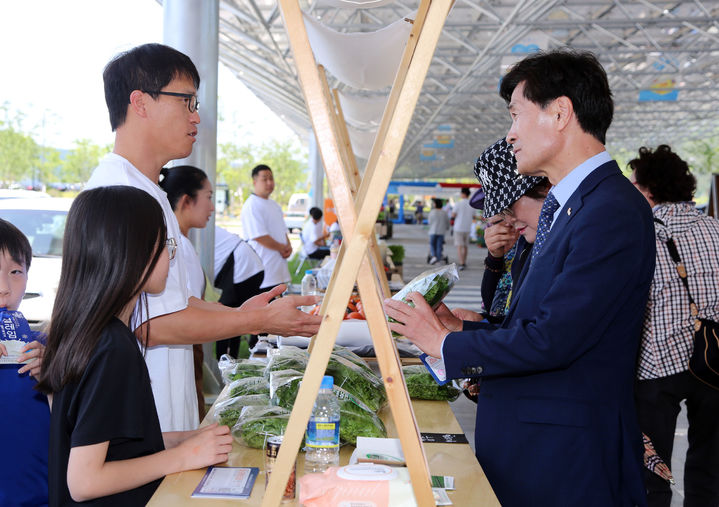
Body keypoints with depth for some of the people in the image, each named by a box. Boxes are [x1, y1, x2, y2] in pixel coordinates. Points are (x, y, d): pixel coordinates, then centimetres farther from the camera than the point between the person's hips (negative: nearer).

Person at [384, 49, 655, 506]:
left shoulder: (614, 212, -20)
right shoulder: (561, 206, 11)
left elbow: (554, 339, -24)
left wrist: (448, 344, -12)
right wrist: (465, 329, 3)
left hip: (567, 458, -8)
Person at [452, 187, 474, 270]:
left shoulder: (458, 204, -11)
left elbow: (453, 215, -9)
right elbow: (473, 216, 11)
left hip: (458, 227, -4)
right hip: (467, 228, 4)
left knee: (459, 246, -5)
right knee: (465, 246, 16)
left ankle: (461, 263, -16)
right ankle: (464, 262, 25)